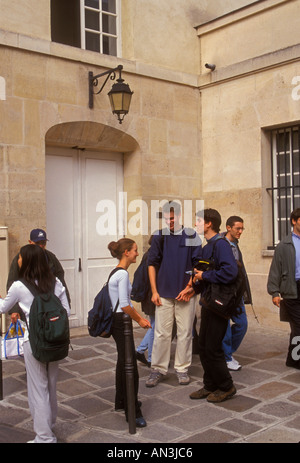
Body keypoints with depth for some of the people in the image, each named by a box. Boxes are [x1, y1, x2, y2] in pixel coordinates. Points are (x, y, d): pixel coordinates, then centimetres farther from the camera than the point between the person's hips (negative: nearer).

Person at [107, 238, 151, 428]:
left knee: (123, 361, 20)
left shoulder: (118, 272, 13)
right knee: (130, 364, -6)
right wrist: (139, 320, -10)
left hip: (117, 321, 11)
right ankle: (132, 412, 0)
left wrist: (141, 317, 12)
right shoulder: (122, 274, -18)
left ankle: (122, 401, 34)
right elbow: (125, 305, -22)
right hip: (120, 322, -11)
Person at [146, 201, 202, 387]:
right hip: (164, 293, 1)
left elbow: (198, 265, 0)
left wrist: (189, 288, -9)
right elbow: (152, 264, 6)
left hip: (185, 293, -1)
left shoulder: (191, 236, 0)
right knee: (161, 333, 4)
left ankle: (182, 369, 20)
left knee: (185, 333, 7)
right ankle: (158, 369, 15)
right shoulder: (159, 237, 4)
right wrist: (154, 291, 0)